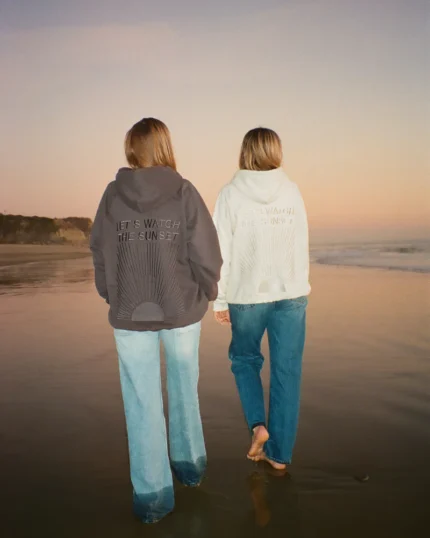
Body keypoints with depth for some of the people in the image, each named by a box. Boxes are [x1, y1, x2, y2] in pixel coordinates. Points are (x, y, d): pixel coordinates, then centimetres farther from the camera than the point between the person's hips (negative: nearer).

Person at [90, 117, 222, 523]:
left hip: (130, 314, 0)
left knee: (142, 402, 10)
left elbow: (101, 254, 0)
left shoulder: (113, 194, -5)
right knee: (184, 389, 22)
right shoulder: (184, 192, -10)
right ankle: (189, 462, 39)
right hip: (182, 310, 0)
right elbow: (206, 254, -10)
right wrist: (204, 293, 7)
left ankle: (151, 494, 19)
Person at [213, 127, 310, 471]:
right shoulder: (292, 191, 0)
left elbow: (222, 251, -6)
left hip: (247, 295, -2)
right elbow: (302, 247, 4)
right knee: (286, 372, 9)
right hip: (292, 294, 2)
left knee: (245, 359, 22)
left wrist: (220, 300, 2)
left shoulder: (232, 194, -6)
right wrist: (300, 288, 14)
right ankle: (279, 453, 18)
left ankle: (258, 424, 8)